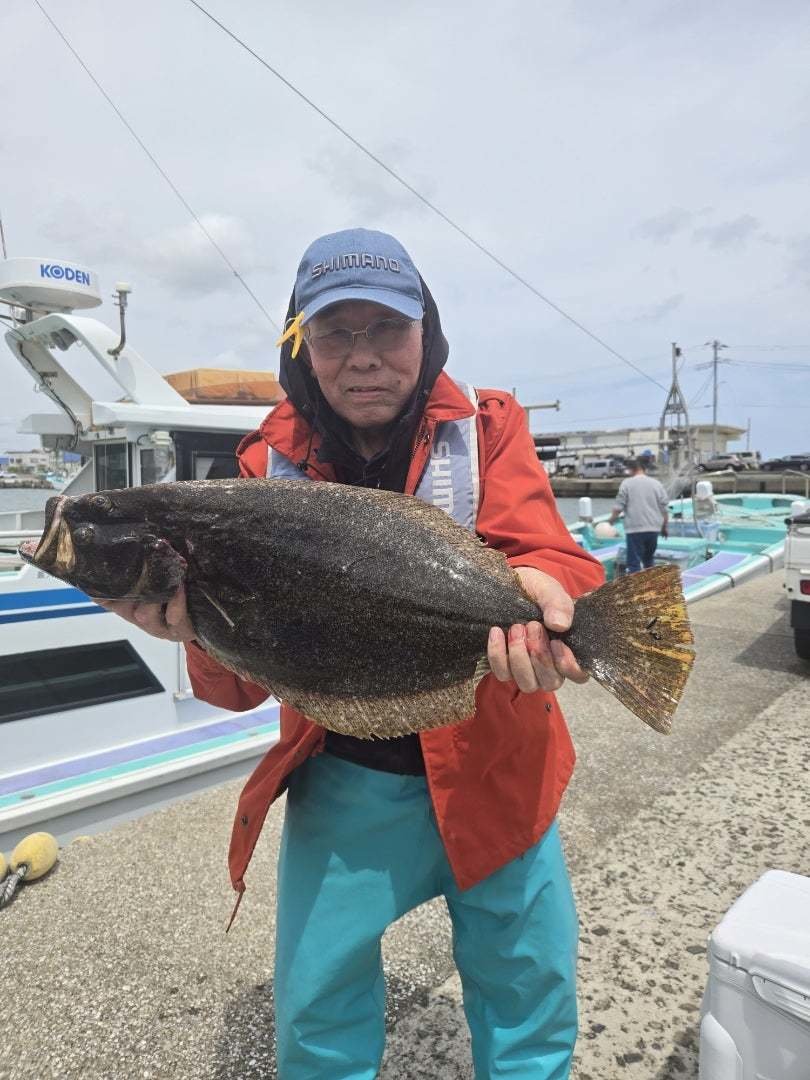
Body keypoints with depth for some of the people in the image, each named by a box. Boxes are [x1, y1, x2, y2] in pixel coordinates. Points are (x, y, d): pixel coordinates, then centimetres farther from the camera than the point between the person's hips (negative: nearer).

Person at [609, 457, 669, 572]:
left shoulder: (626, 483, -3)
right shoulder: (656, 484, 7)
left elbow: (618, 507, -6)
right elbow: (664, 509, 8)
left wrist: (612, 520, 10)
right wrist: (665, 527, 19)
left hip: (634, 529, -4)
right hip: (653, 528, 4)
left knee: (634, 562, -2)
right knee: (649, 558, 22)